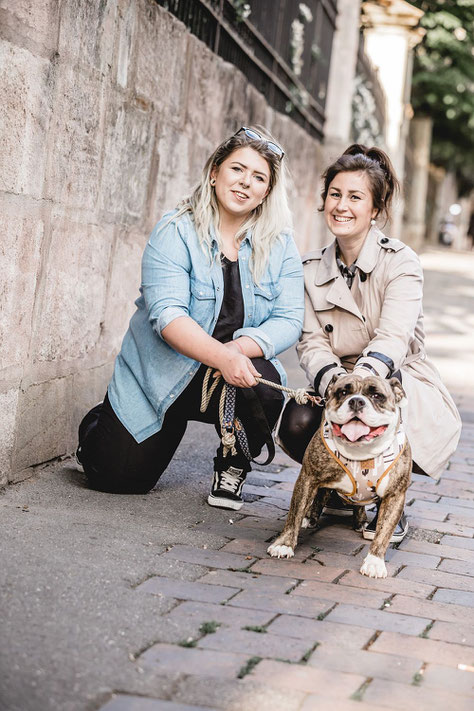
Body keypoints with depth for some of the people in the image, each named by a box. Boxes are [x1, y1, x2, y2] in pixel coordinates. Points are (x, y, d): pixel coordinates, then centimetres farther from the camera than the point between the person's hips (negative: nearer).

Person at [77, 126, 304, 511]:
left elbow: (289, 320, -8)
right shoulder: (176, 232, -12)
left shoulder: (279, 246, -2)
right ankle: (101, 425, 32)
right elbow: (167, 313, -23)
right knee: (119, 477, -6)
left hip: (233, 377, 2)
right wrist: (221, 356, -38)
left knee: (266, 389, -32)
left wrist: (239, 349, -27)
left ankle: (233, 465, 1)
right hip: (162, 376, -2)